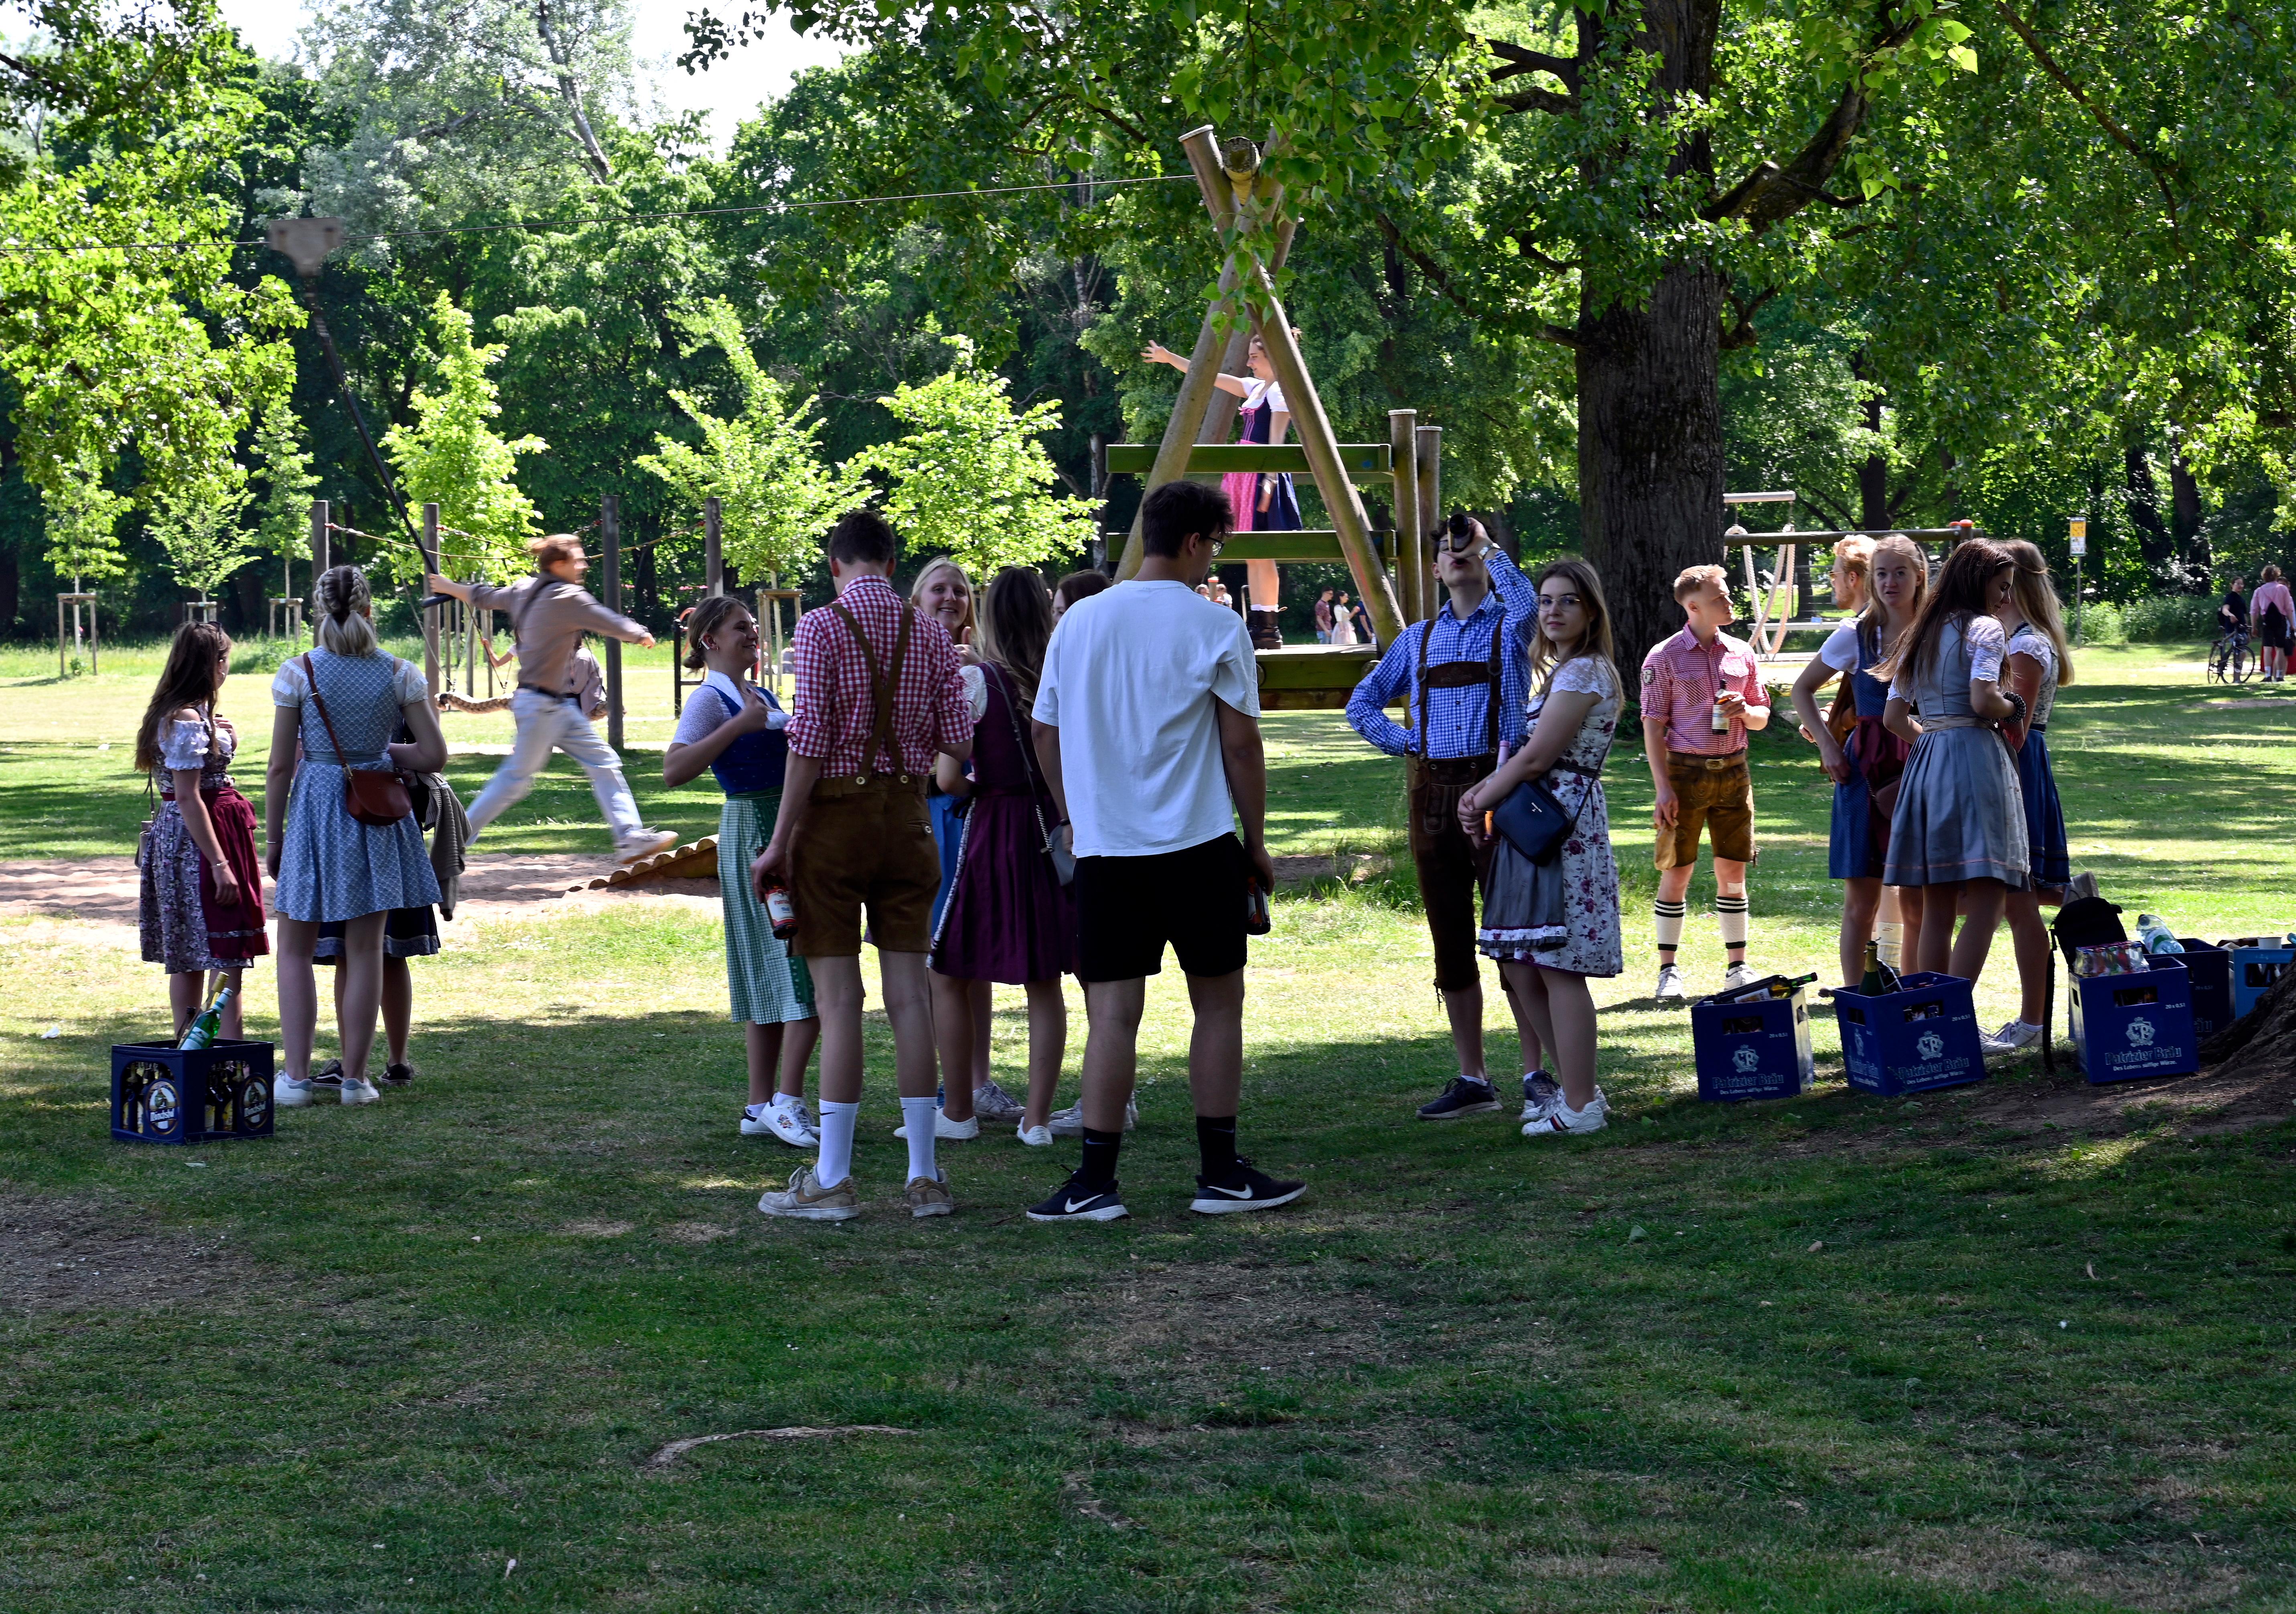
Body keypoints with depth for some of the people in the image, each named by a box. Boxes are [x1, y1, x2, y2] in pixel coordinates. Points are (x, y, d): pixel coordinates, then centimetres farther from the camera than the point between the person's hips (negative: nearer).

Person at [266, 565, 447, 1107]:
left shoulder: (297, 673, -8)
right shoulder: (400, 673, -3)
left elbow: (281, 766, -6)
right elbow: (434, 756, -2)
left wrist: (272, 837, 5)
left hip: (316, 805, -2)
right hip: (378, 816, 2)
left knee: (295, 949, 10)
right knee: (365, 951, 9)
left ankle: (297, 1077, 4)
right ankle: (355, 1078, 11)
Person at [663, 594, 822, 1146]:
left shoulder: (759, 694, 16)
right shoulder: (710, 700, -11)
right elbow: (673, 771, -26)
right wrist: (740, 724, -26)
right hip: (755, 835, -9)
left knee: (772, 975, 9)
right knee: (804, 972, -15)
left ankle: (763, 1108, 12)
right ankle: (786, 1101, -15)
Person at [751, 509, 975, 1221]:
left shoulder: (822, 626, -8)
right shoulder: (929, 632, 5)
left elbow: (809, 741, -14)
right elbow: (959, 743, 2)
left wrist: (779, 842, -10)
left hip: (835, 814, -4)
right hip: (907, 812, 4)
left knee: (838, 998, -3)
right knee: (910, 991, 6)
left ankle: (833, 1180, 0)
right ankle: (924, 1177, 7)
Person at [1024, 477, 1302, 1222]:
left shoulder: (1078, 622, 8)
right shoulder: (1215, 629, -5)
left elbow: (1045, 735, 12)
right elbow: (1241, 745, -4)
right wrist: (1256, 840, 6)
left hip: (1103, 849, 3)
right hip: (1198, 847, -3)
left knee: (1113, 1014, 2)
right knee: (1218, 1001, 9)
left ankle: (1096, 1182, -4)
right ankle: (1221, 1174, 12)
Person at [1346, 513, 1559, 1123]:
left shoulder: (1510, 627, 5)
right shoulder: (1418, 640, 17)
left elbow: (1527, 602, -21)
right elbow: (1362, 704, 24)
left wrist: (1487, 544, -8)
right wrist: (1405, 744, 7)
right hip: (1433, 791, 5)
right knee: (1451, 940, 6)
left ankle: (1537, 1074, -3)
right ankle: (1471, 1080, 11)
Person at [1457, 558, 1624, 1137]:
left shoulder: (1585, 673, -12)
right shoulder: (1562, 671, 20)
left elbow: (1536, 758, -15)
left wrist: (1481, 804, -4)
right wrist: (1483, 791, 3)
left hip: (1563, 828, -10)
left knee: (1557, 969, -7)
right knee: (1520, 968, 12)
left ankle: (1580, 1106, -2)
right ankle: (1579, 1088, 19)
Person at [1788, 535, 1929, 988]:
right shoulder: (1855, 636, 2)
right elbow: (1803, 690, 13)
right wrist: (1827, 744, 2)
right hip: (1865, 772, 0)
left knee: (1917, 902, 3)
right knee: (1861, 899, -1)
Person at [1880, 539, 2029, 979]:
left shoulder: (1922, 635, 18)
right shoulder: (1985, 628, -4)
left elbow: (1895, 717, 16)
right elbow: (1982, 701, -17)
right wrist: (2014, 706, 2)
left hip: (1925, 761, 8)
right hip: (1975, 757, -8)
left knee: (1936, 908, 8)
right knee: (1987, 899, -10)